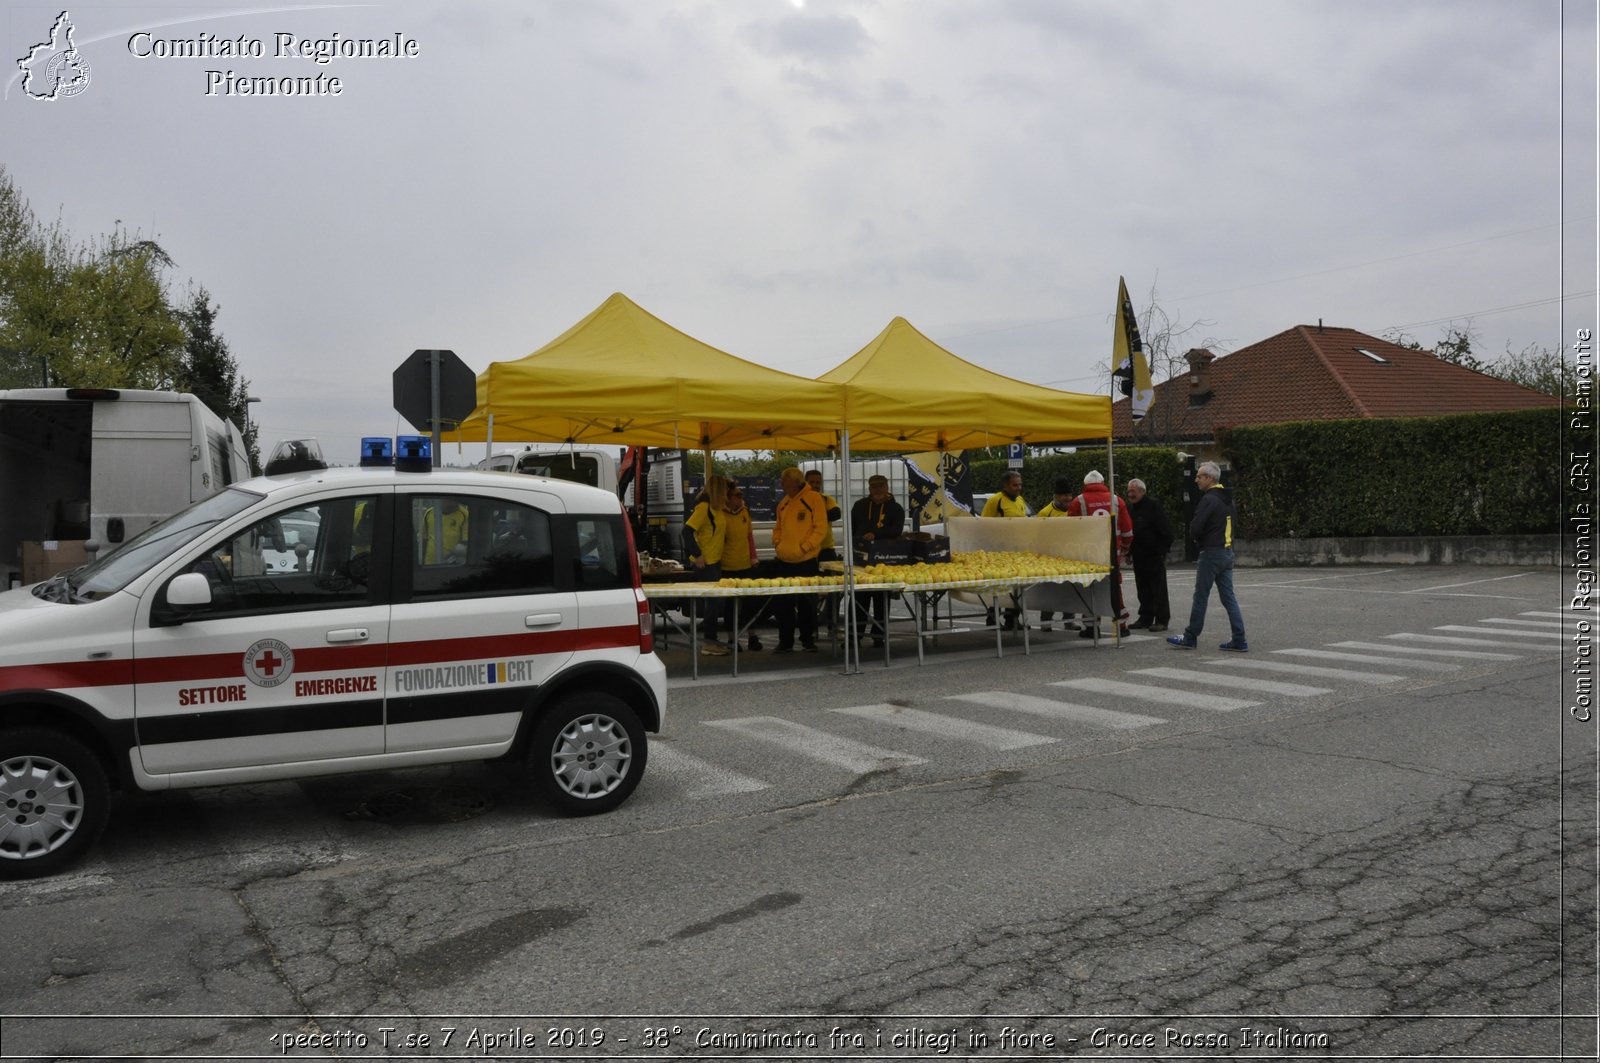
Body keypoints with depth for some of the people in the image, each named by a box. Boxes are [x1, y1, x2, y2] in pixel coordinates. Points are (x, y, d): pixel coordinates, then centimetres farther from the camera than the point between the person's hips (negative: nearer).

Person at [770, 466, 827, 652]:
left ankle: (808, 640, 20)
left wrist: (803, 547, -16)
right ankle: (785, 642, 17)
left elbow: (820, 528, -10)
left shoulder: (814, 499, -7)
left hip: (806, 561, -5)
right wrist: (777, 543, 4)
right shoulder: (784, 502, 12)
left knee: (806, 604, 6)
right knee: (781, 603, 7)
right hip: (783, 560, 5)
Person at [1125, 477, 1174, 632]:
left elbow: (1165, 531, -13)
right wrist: (1128, 552, 13)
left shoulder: (1153, 506, -10)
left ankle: (1161, 620, -1)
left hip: (1154, 555, -7)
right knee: (1143, 589, 11)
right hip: (1138, 556, 7)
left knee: (1158, 588, -4)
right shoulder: (1130, 508, 12)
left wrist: (1162, 551, -15)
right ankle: (1146, 618, 19)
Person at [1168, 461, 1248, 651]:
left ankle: (1190, 637, 10)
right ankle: (1239, 641, 6)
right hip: (1227, 552, 8)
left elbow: (1195, 528, -20)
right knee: (1229, 598, 8)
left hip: (1211, 553, -8)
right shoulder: (1227, 499, 13)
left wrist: (1198, 538, 3)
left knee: (1200, 597, 1)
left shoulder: (1209, 499, -15)